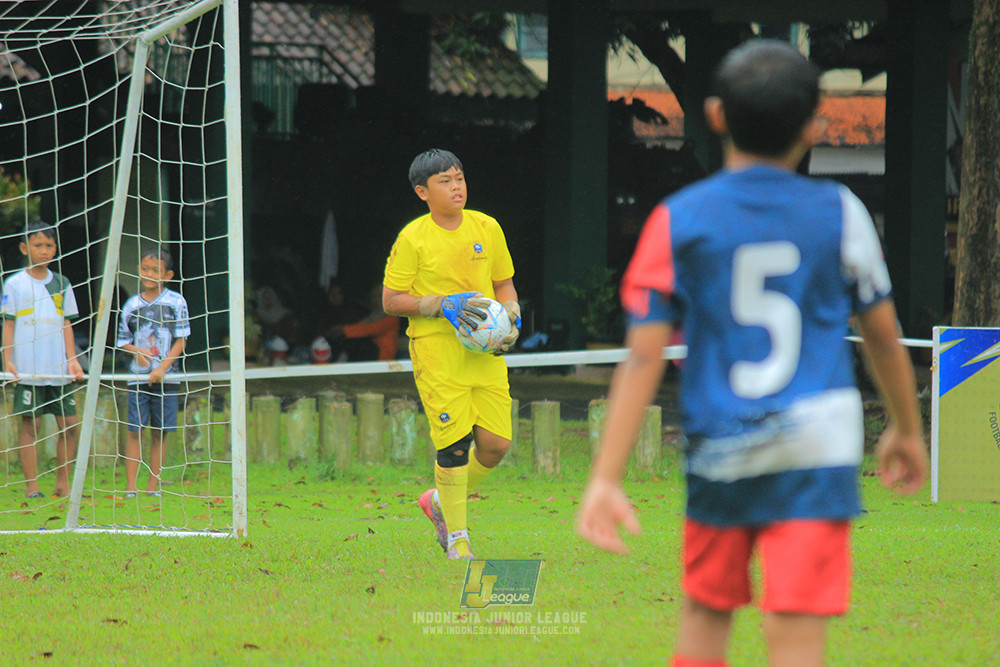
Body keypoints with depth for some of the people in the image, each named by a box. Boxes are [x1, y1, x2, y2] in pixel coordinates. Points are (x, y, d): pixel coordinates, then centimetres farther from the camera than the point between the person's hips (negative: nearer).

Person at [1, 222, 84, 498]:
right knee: (30, 424, -3)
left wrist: (72, 359, 3)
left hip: (59, 369, 4)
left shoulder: (62, 285, 11)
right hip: (27, 369, -4)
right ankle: (31, 486, 0)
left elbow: (67, 324, 13)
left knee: (70, 424, 1)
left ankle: (62, 483, 11)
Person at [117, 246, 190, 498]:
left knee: (159, 431, 3)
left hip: (166, 377, -1)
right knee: (134, 430, -3)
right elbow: (123, 341, 12)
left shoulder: (176, 302, 0)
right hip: (138, 377, 1)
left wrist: (162, 368, -12)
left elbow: (180, 341, -1)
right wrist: (137, 351, -10)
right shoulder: (132, 305, 6)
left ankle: (153, 485, 9)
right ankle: (130, 485, -2)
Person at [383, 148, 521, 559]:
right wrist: (444, 305, -16)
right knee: (454, 444, -9)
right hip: (436, 351, -5)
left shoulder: (486, 228, 7)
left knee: (496, 443, -1)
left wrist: (511, 320, -1)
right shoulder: (413, 240, -6)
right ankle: (457, 540, 4)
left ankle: (441, 501, 25)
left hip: (485, 351, 5)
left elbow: (504, 284, 18)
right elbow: (391, 301, -5)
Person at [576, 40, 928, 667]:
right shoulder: (841, 214, 2)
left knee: (705, 613, 21)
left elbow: (644, 359, -4)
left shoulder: (679, 221, 0)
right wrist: (907, 430, 30)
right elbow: (884, 336, 13)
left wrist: (606, 479, -4)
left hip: (718, 457, 1)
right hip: (818, 451, -1)